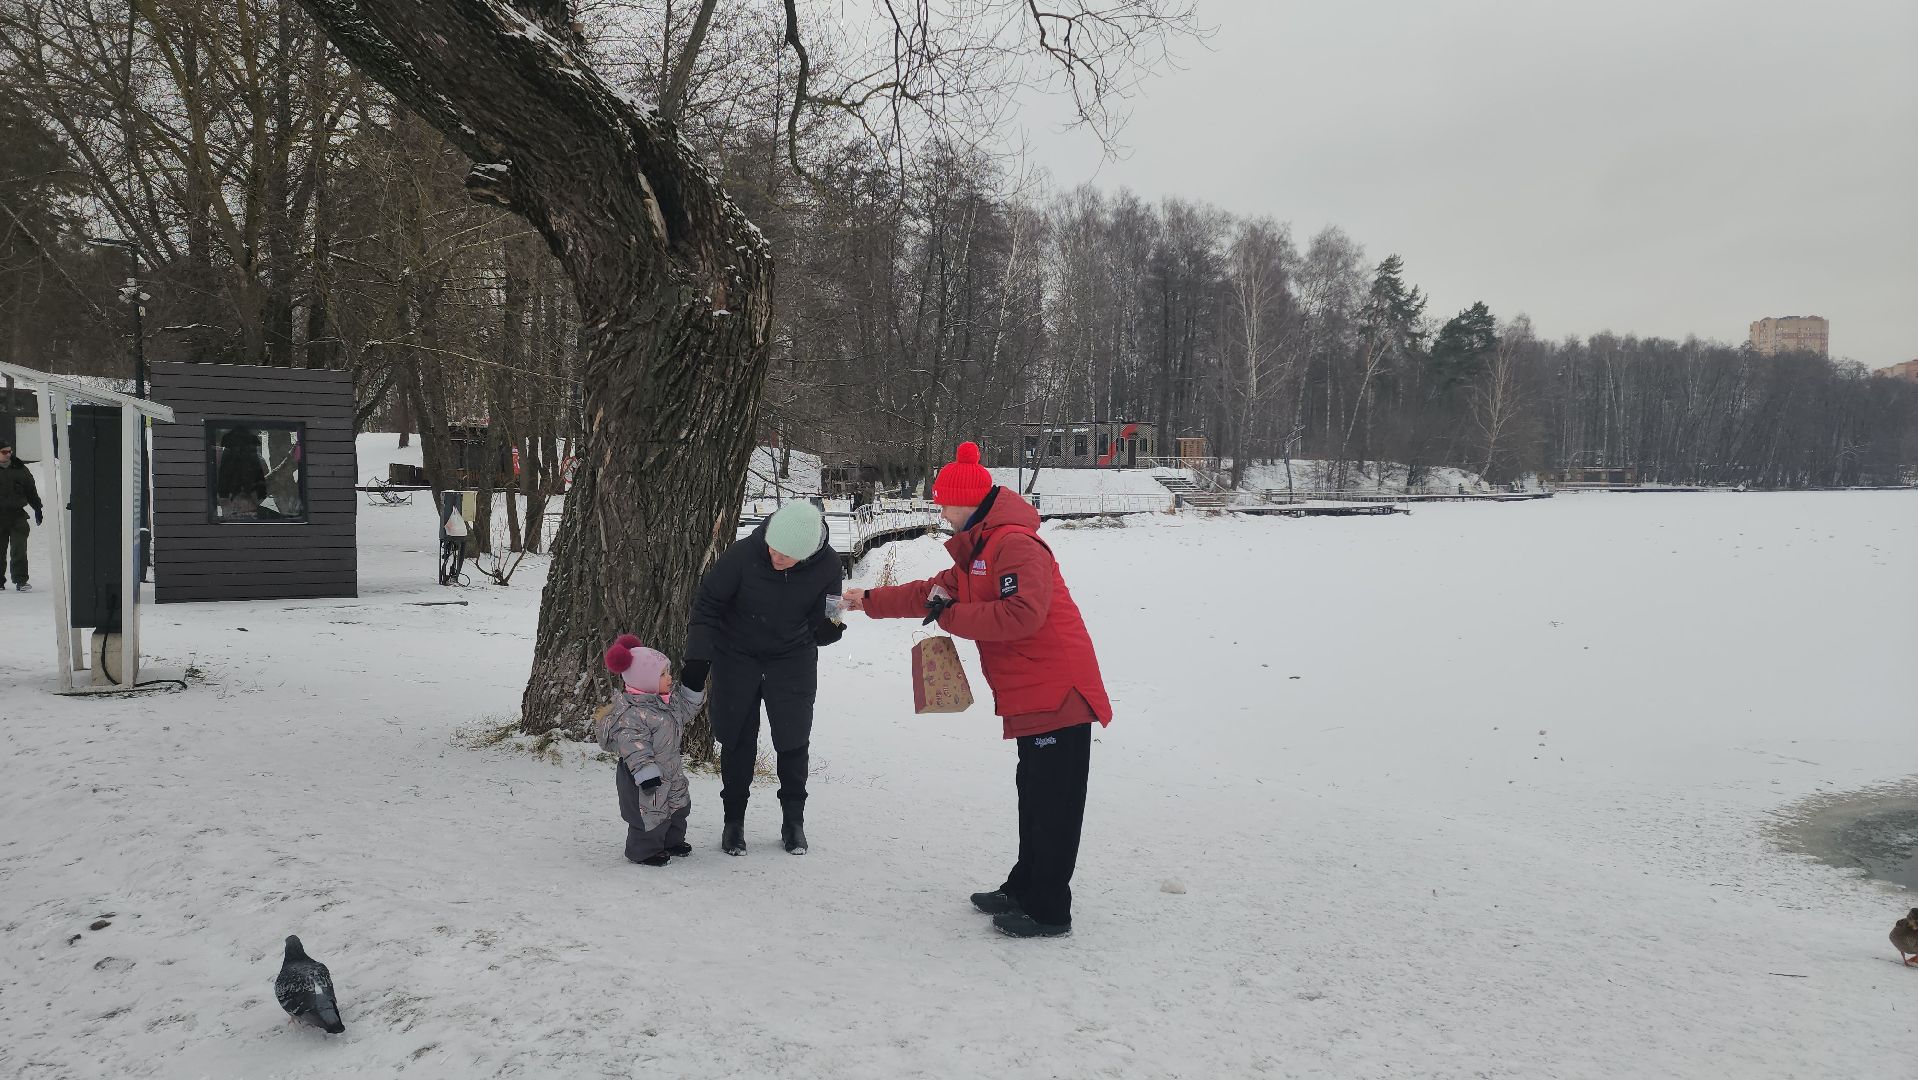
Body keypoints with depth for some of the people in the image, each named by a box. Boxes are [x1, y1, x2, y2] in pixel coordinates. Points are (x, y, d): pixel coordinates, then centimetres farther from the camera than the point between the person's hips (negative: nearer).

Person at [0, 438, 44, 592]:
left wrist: (38, 509, 13)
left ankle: (21, 581, -1)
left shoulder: (20, 469, 6)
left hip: (17, 515, 0)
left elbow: (31, 491, 13)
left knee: (19, 550, -5)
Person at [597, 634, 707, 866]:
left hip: (670, 772, 10)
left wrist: (693, 688, 7)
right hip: (647, 778, -10)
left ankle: (672, 841, 42)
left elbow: (684, 709, 20)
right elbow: (634, 748, -28)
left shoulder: (668, 701, 3)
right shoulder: (631, 713, -27)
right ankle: (644, 850, 20)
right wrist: (647, 774, -30)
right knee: (651, 814, 0)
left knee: (679, 807, 22)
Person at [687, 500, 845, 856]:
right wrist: (698, 656, -18)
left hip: (793, 658, 1)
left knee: (793, 740, 1)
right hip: (736, 656, -1)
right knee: (737, 740, 4)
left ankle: (794, 820, 19)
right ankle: (733, 821, 20)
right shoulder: (743, 553, -28)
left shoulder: (826, 565, -22)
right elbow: (708, 602, -14)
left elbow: (821, 618, -9)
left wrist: (827, 630, -33)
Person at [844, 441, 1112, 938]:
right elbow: (934, 592, 25)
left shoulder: (1014, 542, -17)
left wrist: (950, 615, -19)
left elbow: (1022, 613, -29)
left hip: (1058, 692, -11)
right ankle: (1025, 890, 29)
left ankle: (1048, 911, 5)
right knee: (1035, 797, 18)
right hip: (1034, 696, 11)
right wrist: (870, 600, 24)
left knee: (1052, 804, -3)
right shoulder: (977, 551, 18)